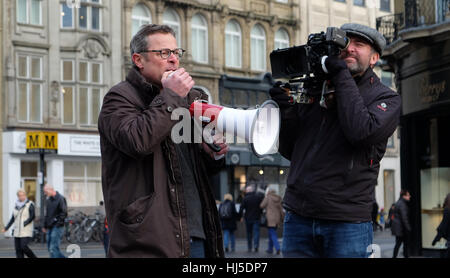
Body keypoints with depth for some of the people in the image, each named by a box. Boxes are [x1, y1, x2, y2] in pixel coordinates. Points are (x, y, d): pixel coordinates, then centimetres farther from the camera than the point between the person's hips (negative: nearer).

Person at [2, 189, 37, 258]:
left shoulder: (30, 205, -5)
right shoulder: (17, 206, 13)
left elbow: (32, 217, -13)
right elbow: (13, 219, 17)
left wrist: (23, 224, -21)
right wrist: (6, 228, 11)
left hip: (26, 231, -6)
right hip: (17, 231, 6)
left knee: (24, 247, -16)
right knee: (18, 249, -1)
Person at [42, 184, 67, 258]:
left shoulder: (60, 199, -10)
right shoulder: (48, 200, 15)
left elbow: (64, 213, -13)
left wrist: (58, 223, -18)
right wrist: (45, 226, 18)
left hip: (57, 227, -8)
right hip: (49, 227, 8)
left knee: (53, 248, -11)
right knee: (50, 248, 8)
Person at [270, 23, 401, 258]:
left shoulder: (386, 98, 3)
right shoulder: (314, 91, 13)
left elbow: (362, 131, -19)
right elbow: (289, 151, 14)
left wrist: (342, 77, -10)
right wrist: (286, 108, -1)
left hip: (347, 222, -3)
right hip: (298, 218, 4)